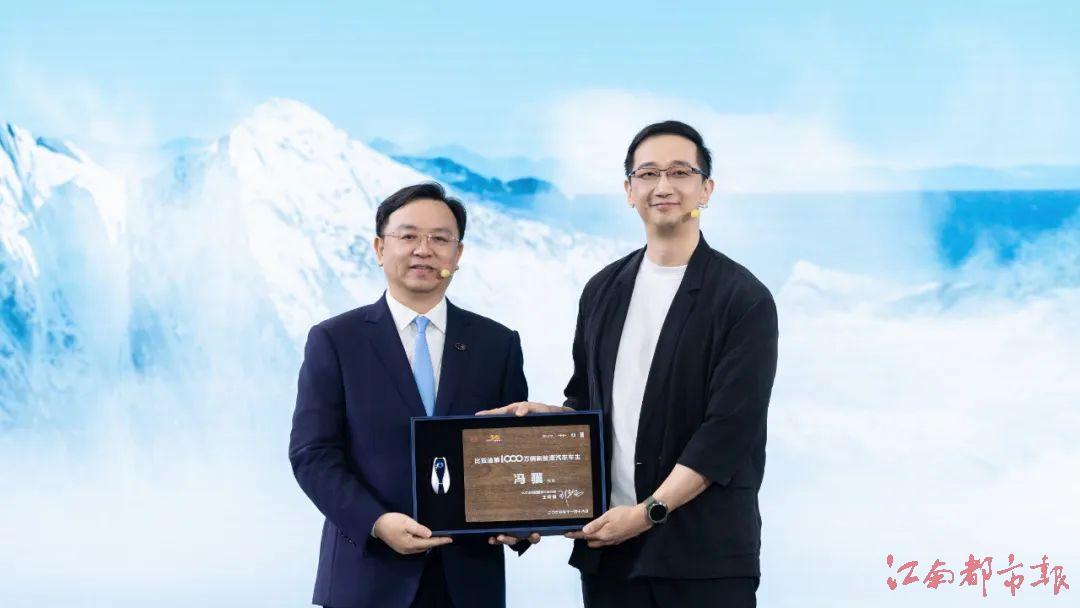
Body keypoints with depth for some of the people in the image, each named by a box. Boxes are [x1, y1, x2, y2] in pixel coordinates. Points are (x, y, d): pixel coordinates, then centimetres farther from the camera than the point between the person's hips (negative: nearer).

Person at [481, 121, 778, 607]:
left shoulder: (745, 300, -6)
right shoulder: (603, 291, 11)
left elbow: (730, 429, -12)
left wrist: (648, 512, -16)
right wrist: (539, 414, 0)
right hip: (608, 544, 4)